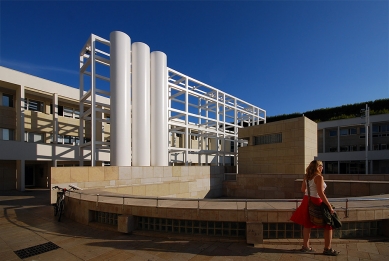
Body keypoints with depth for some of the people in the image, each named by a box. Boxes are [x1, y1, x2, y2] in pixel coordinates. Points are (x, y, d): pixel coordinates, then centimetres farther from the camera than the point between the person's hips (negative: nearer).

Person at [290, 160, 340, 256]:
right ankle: (327, 248, 13)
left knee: (307, 224, 16)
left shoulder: (307, 176, 6)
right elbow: (321, 193, -22)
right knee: (328, 224, 8)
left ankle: (305, 246, 25)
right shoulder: (319, 177, -17)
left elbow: (303, 189, 13)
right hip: (316, 202, -8)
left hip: (307, 200, 8)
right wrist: (329, 206, -18)